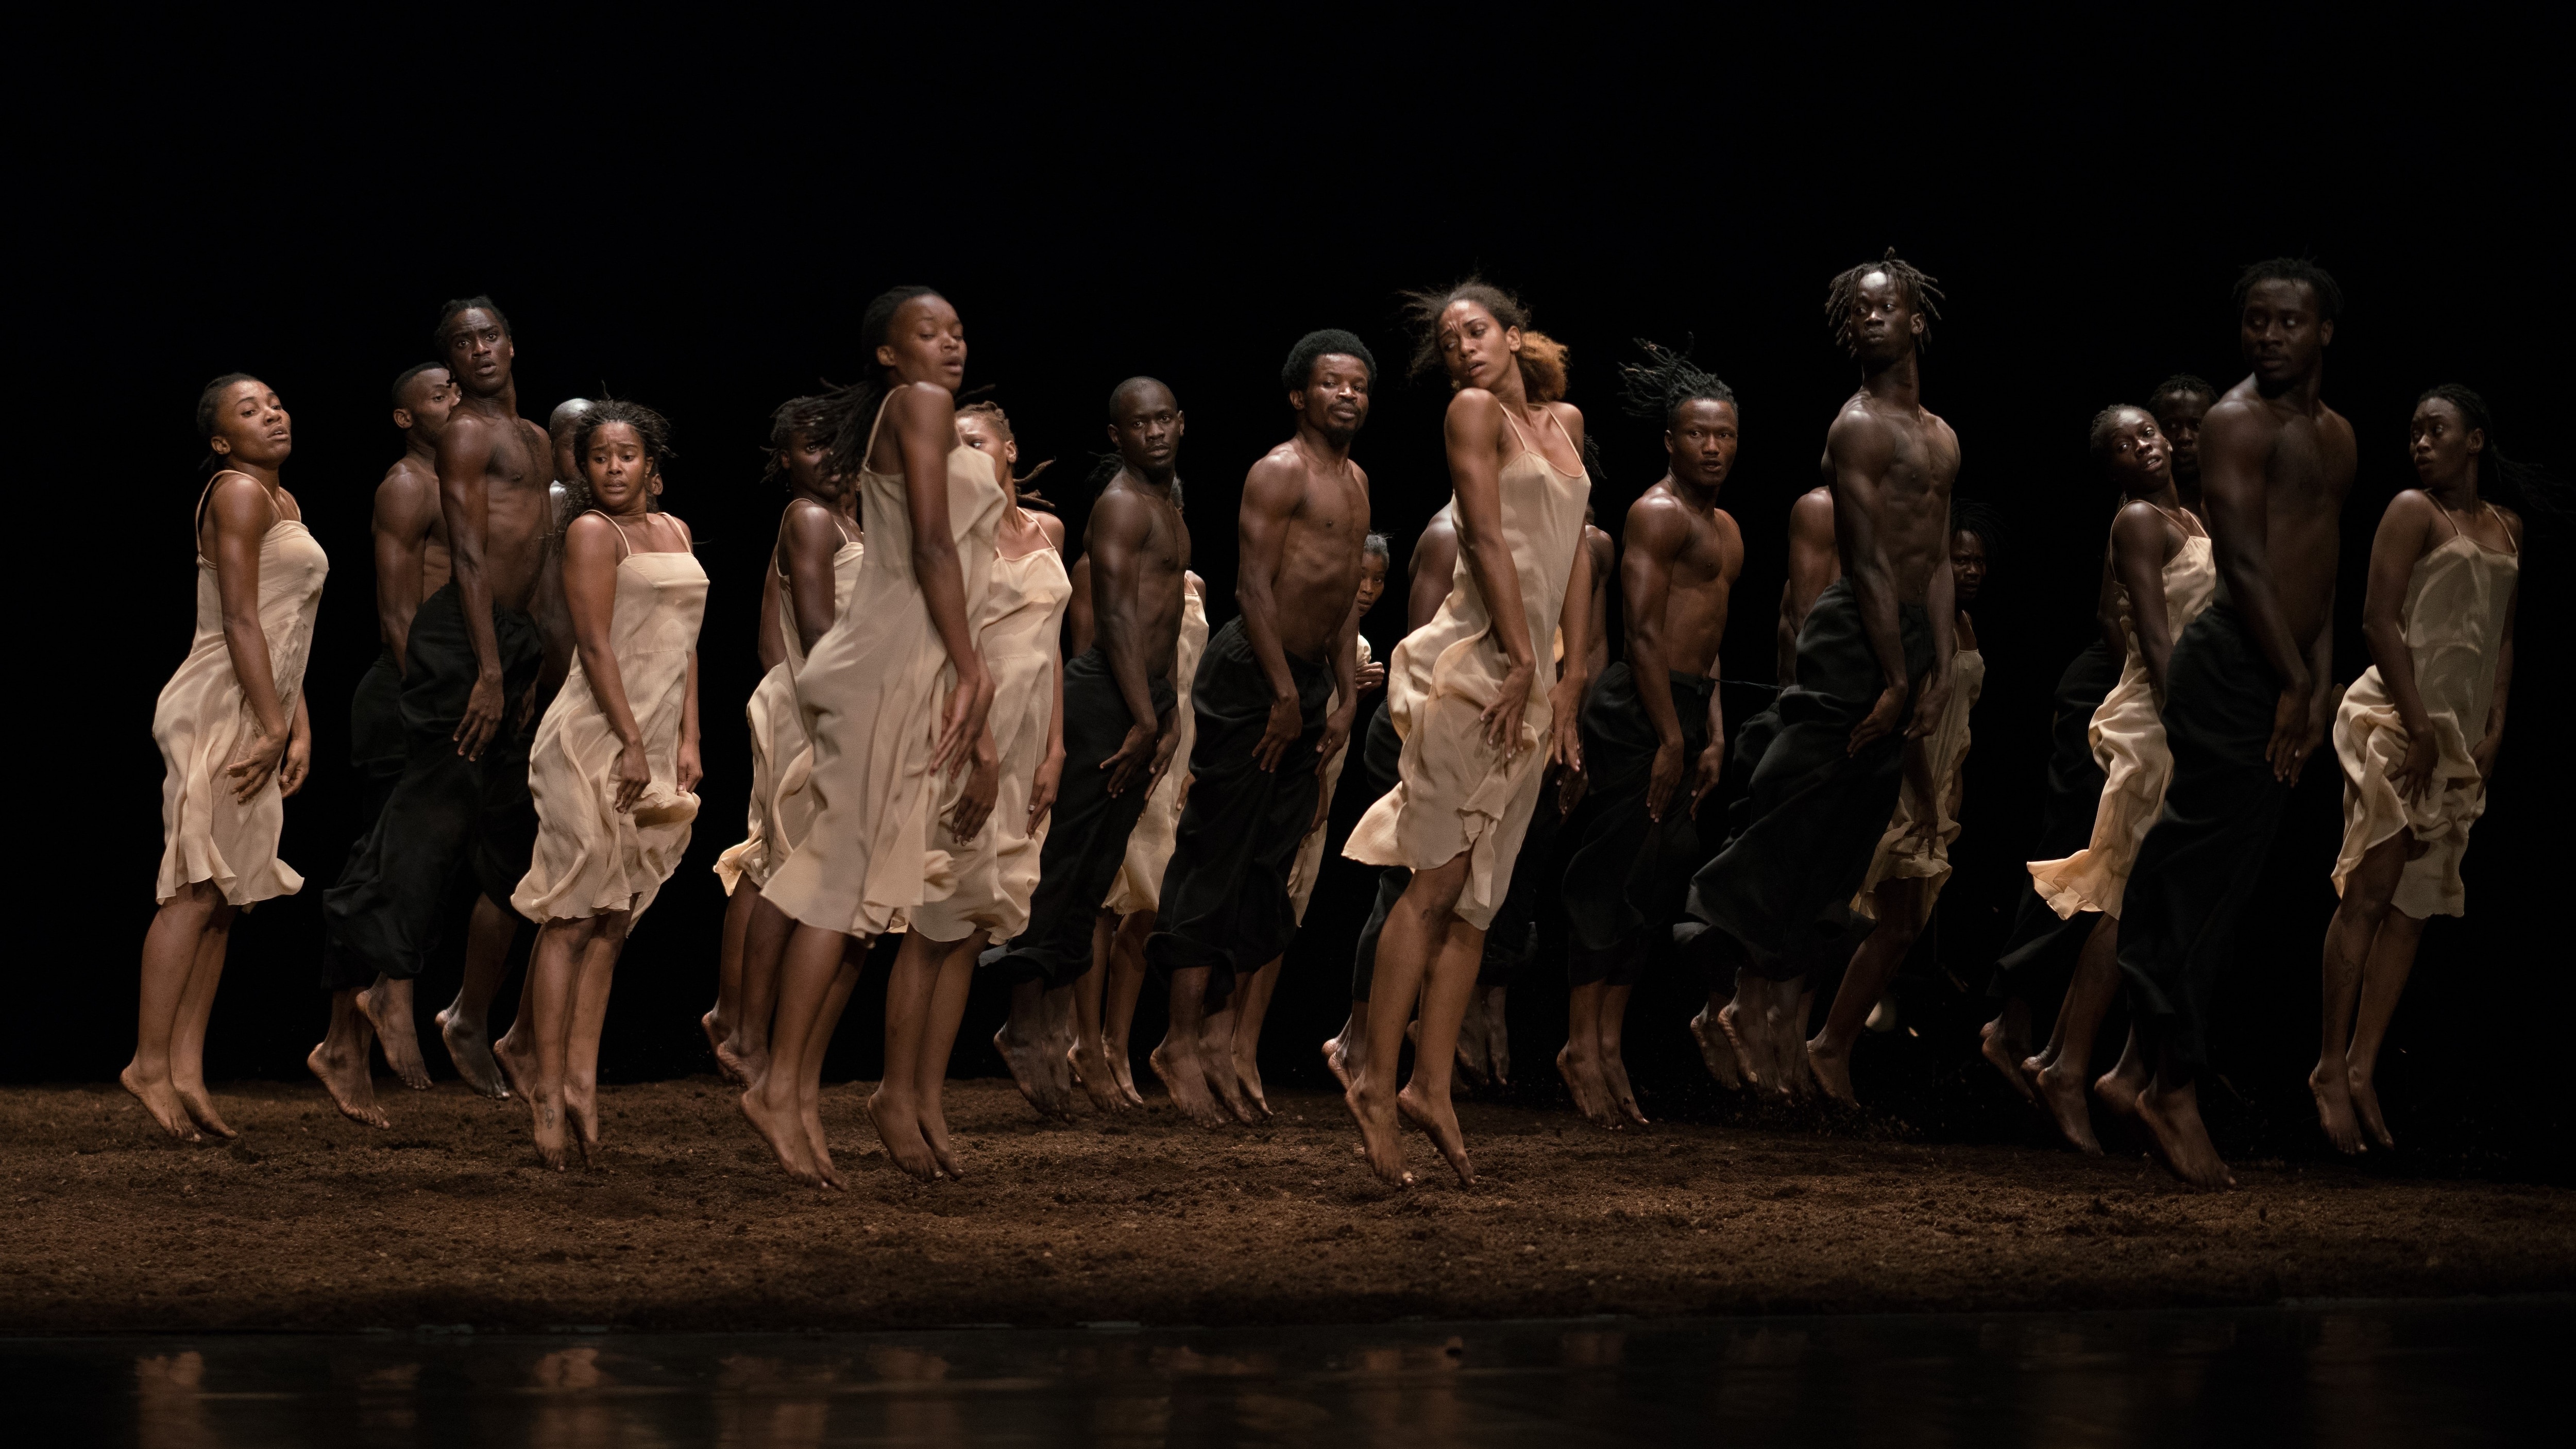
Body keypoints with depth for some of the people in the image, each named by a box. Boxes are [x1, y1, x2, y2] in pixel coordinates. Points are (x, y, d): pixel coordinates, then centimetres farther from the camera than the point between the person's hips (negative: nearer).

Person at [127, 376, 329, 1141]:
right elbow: (240, 622, -17)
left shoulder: (282, 503, 19)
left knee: (225, 894, 7)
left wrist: (298, 728, 12)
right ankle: (150, 1063, -8)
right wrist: (272, 727, -19)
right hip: (221, 711, -10)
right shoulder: (238, 492, -10)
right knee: (199, 889, -10)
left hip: (258, 714, 10)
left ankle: (186, 1067, 7)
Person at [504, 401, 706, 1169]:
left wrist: (687, 742, 9)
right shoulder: (592, 532, -6)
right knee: (574, 914, -7)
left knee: (612, 917, 6)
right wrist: (633, 744, -17)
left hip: (651, 745, 8)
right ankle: (548, 1088, -7)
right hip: (596, 741, -8)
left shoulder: (673, 531, 16)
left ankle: (580, 1075, 8)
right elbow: (596, 645, -13)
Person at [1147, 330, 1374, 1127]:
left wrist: (1345, 693, 14)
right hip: (1251, 677, -9)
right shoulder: (1280, 471, -11)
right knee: (1212, 862, -6)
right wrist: (1285, 694, -17)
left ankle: (1219, 1029, 12)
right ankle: (1182, 1043, -5)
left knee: (1269, 866, 8)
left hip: (1307, 680, 9)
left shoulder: (1355, 481, 16)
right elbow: (1255, 584, -16)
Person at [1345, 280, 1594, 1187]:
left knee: (1479, 894, 5)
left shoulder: (1564, 422, 18)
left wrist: (1571, 679, 8)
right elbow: (1487, 539, -9)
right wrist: (1523, 662, -15)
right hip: (1473, 661, -7)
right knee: (1438, 880, -10)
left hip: (1532, 673, 7)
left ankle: (1431, 1086, 6)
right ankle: (1377, 1083, -10)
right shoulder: (1474, 411, -2)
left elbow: (1575, 553, 15)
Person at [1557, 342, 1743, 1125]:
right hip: (1639, 708, -9)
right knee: (1612, 876, -7)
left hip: (1685, 707, 9)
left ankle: (1608, 1038, 15)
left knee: (1660, 876, 9)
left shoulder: (1726, 531, 19)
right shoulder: (1658, 515, -10)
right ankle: (1583, 1045, -5)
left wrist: (1714, 736, 16)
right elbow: (1645, 632, -16)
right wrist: (1670, 738, -17)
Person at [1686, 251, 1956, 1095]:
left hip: (1909, 637, 8)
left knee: (1846, 838, 9)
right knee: (1796, 833, -7)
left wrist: (1938, 673, 4)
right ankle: (1757, 1009, -3)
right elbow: (1869, 559, -13)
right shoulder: (1860, 426, -8)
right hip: (1854, 637, -8)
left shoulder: (1943, 441, 18)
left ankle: (1783, 1010, 12)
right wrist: (1896, 679, -16)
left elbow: (1936, 564, 15)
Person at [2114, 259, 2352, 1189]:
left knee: (2210, 888, 10)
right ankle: (2174, 1090, -4)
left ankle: (2154, 1077, 14)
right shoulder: (2238, 424, -9)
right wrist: (2294, 683, -16)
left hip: (2284, 677, 9)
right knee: (2196, 881, -7)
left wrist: (2321, 683, 10)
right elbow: (2244, 563, -15)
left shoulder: (2335, 436, 19)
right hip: (2233, 669, -9)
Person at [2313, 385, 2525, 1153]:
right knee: (2370, 893, -9)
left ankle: (2361, 1070, 5)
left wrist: (2493, 732, 4)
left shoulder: (2508, 529, 15)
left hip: (2459, 734, 6)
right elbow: (2379, 619, -10)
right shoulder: (2414, 511, -3)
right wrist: (2419, 726, -15)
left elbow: (2504, 638, 16)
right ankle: (2332, 1067, -6)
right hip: (2395, 717, -6)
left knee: (2415, 904, 3)